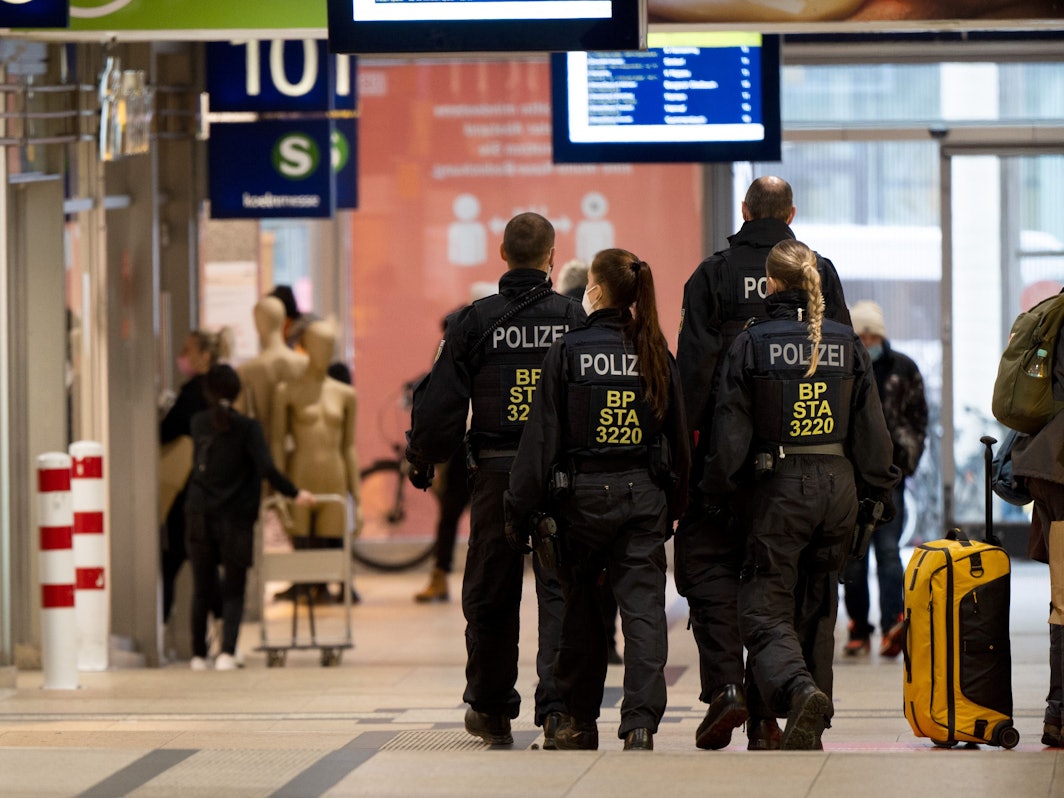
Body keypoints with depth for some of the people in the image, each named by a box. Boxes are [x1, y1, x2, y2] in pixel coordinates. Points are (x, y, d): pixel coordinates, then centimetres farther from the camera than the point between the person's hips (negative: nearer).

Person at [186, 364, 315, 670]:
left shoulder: (199, 423, 4)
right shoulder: (247, 427, -8)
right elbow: (266, 468, -16)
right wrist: (294, 493, -5)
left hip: (200, 516, 3)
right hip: (235, 519, -3)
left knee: (202, 590, 14)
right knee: (233, 592, 2)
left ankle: (199, 655, 19)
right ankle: (227, 651, -16)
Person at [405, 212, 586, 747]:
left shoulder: (475, 321, -2)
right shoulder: (574, 320, 0)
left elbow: (440, 401, -2)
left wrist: (423, 461, 12)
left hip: (497, 473, 0)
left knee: (490, 594, 12)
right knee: (561, 592, 0)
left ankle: (491, 711, 23)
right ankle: (558, 707, -15)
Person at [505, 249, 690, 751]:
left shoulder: (568, 351, -8)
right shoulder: (656, 355, 1)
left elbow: (543, 435, -7)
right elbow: (679, 436, 7)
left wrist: (521, 507, -2)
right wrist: (674, 505, 16)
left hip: (584, 494, -2)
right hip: (644, 493, 2)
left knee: (581, 608, 13)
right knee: (643, 608, -1)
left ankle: (580, 720, 22)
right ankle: (640, 724, -12)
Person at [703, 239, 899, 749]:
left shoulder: (750, 344, -8)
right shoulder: (846, 343, 2)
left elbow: (731, 430, -7)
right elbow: (870, 426, 6)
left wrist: (717, 492, 4)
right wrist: (881, 488, 15)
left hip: (777, 489, -4)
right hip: (838, 487, 4)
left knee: (764, 611, -1)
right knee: (818, 608, 16)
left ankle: (799, 690, -29)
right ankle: (810, 728, 18)